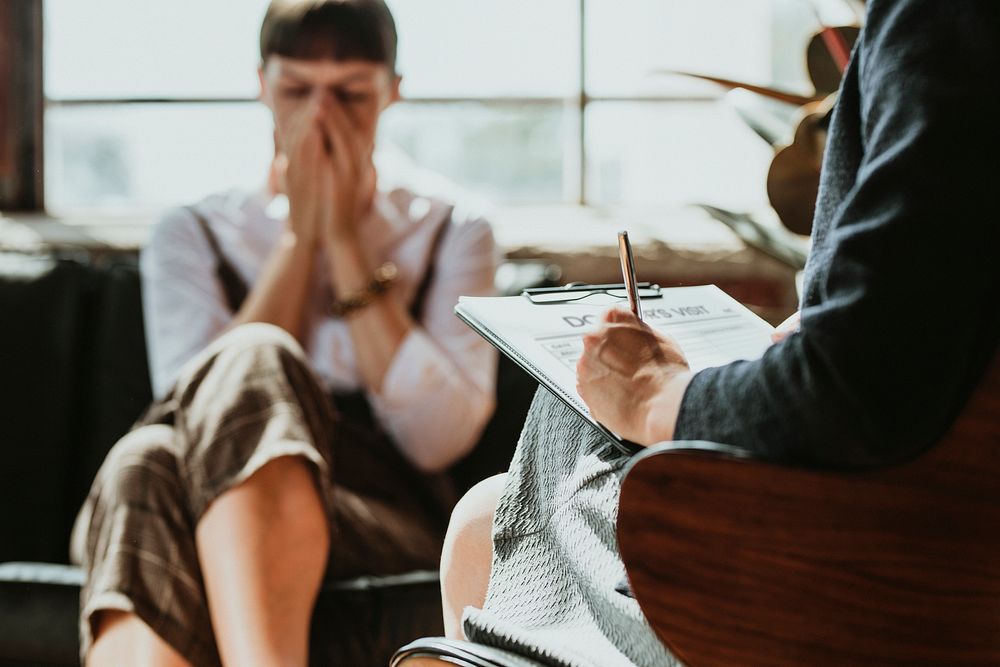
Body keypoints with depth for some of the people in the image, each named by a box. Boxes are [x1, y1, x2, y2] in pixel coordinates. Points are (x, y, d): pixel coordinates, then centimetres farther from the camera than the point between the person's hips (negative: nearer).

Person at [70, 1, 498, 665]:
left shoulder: (453, 235, 18)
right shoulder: (193, 237, 20)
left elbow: (439, 437, 1)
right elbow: (195, 409, 0)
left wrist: (346, 239, 2)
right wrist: (300, 237, 2)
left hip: (388, 525, -1)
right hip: (202, 532, 2)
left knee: (251, 363, -33)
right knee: (147, 462, -36)